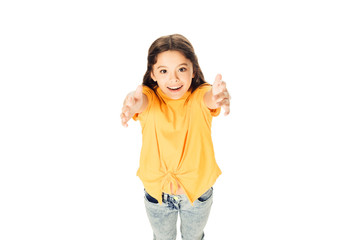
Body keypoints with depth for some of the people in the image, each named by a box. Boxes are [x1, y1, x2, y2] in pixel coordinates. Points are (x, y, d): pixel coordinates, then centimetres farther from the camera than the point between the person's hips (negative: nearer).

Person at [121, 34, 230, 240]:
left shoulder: (199, 96, -19)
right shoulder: (149, 98, -19)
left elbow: (210, 96, -42)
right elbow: (142, 100, -42)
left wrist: (218, 95, -66)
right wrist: (133, 103, -66)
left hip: (199, 190, 0)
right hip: (157, 192, 0)